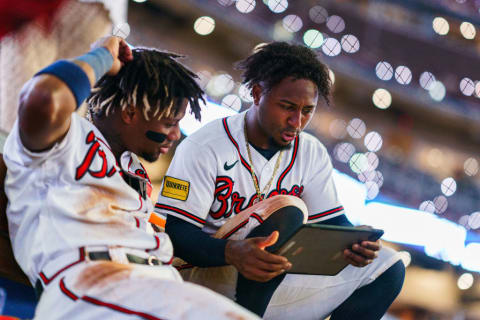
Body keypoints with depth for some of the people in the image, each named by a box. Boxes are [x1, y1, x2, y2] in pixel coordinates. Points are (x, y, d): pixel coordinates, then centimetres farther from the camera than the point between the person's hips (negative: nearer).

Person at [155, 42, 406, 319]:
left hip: (275, 282, 7)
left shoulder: (312, 153, 7)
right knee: (287, 215, -31)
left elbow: (332, 222, 6)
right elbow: (174, 231, -19)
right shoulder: (206, 147, -12)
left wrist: (354, 244, -20)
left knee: (387, 268, 1)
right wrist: (232, 253, -40)